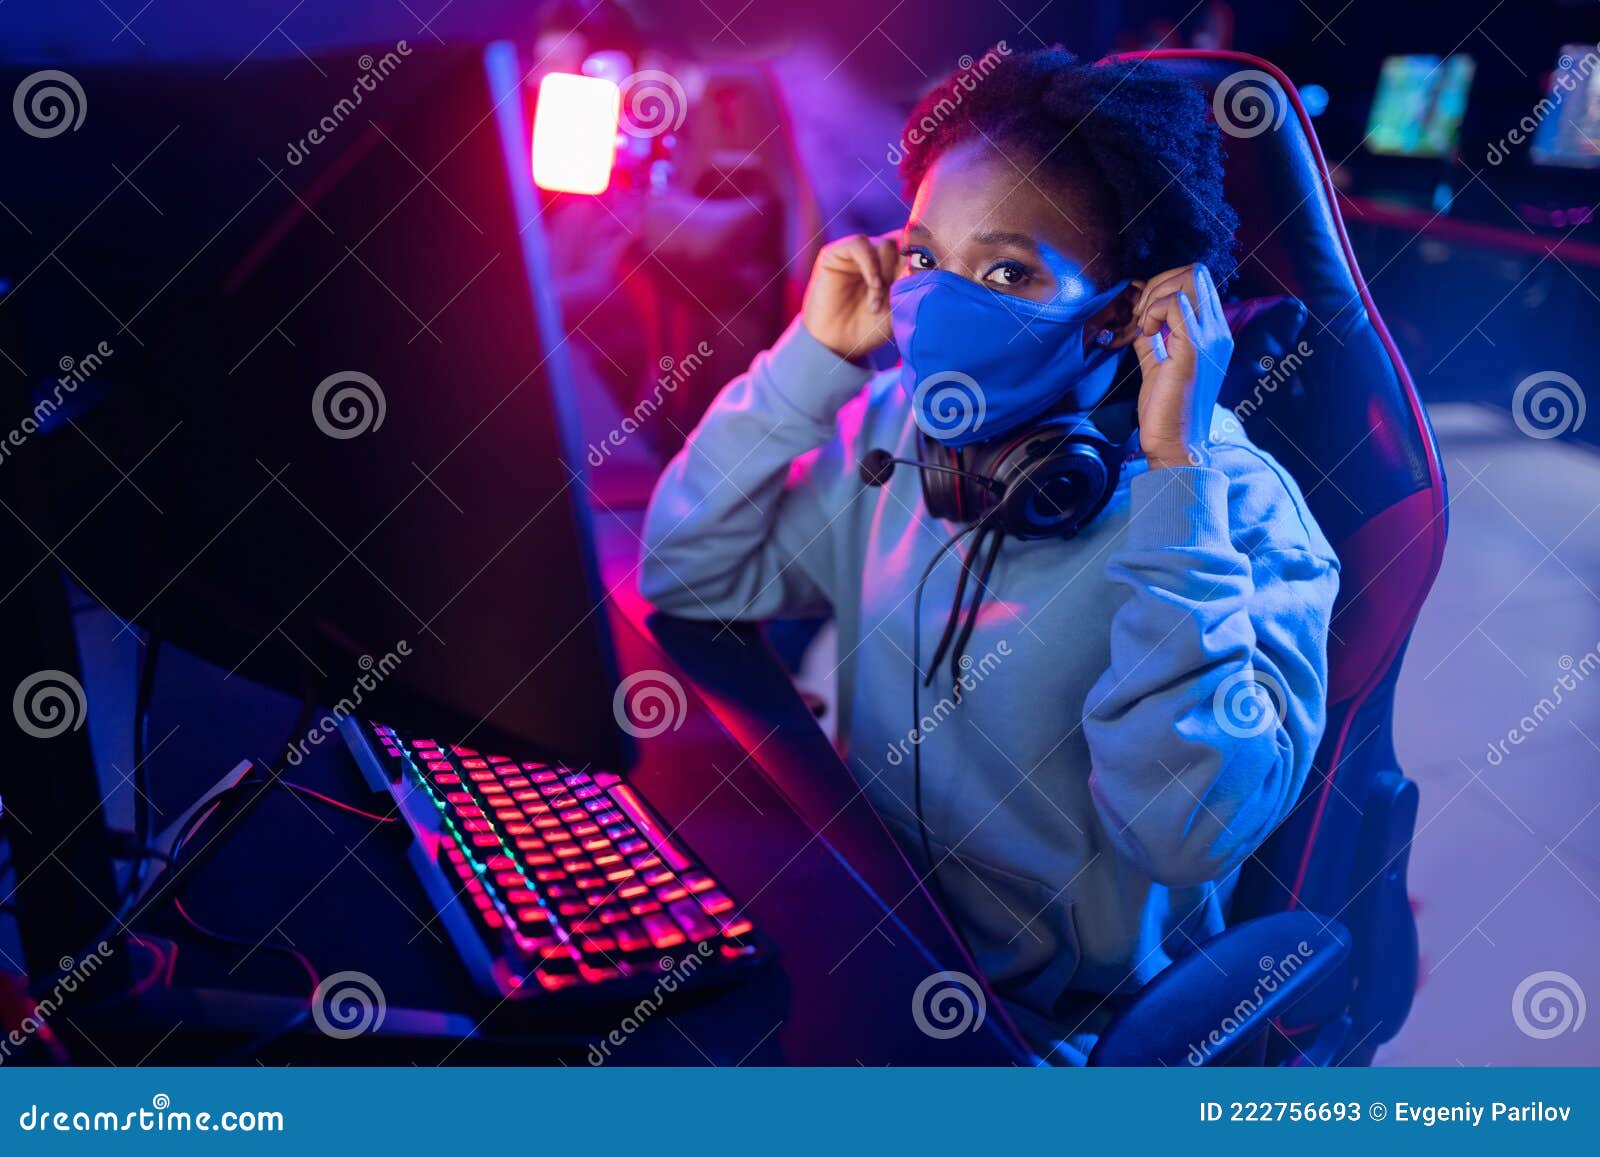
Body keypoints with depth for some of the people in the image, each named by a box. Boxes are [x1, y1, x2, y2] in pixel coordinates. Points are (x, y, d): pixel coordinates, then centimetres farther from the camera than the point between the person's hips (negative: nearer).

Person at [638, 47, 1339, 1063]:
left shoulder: (1236, 513, -18)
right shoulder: (900, 424, -2)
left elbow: (1188, 831, -31)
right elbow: (688, 578, -1)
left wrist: (1176, 471, -31)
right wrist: (815, 356, -10)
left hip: (1052, 1032, -5)